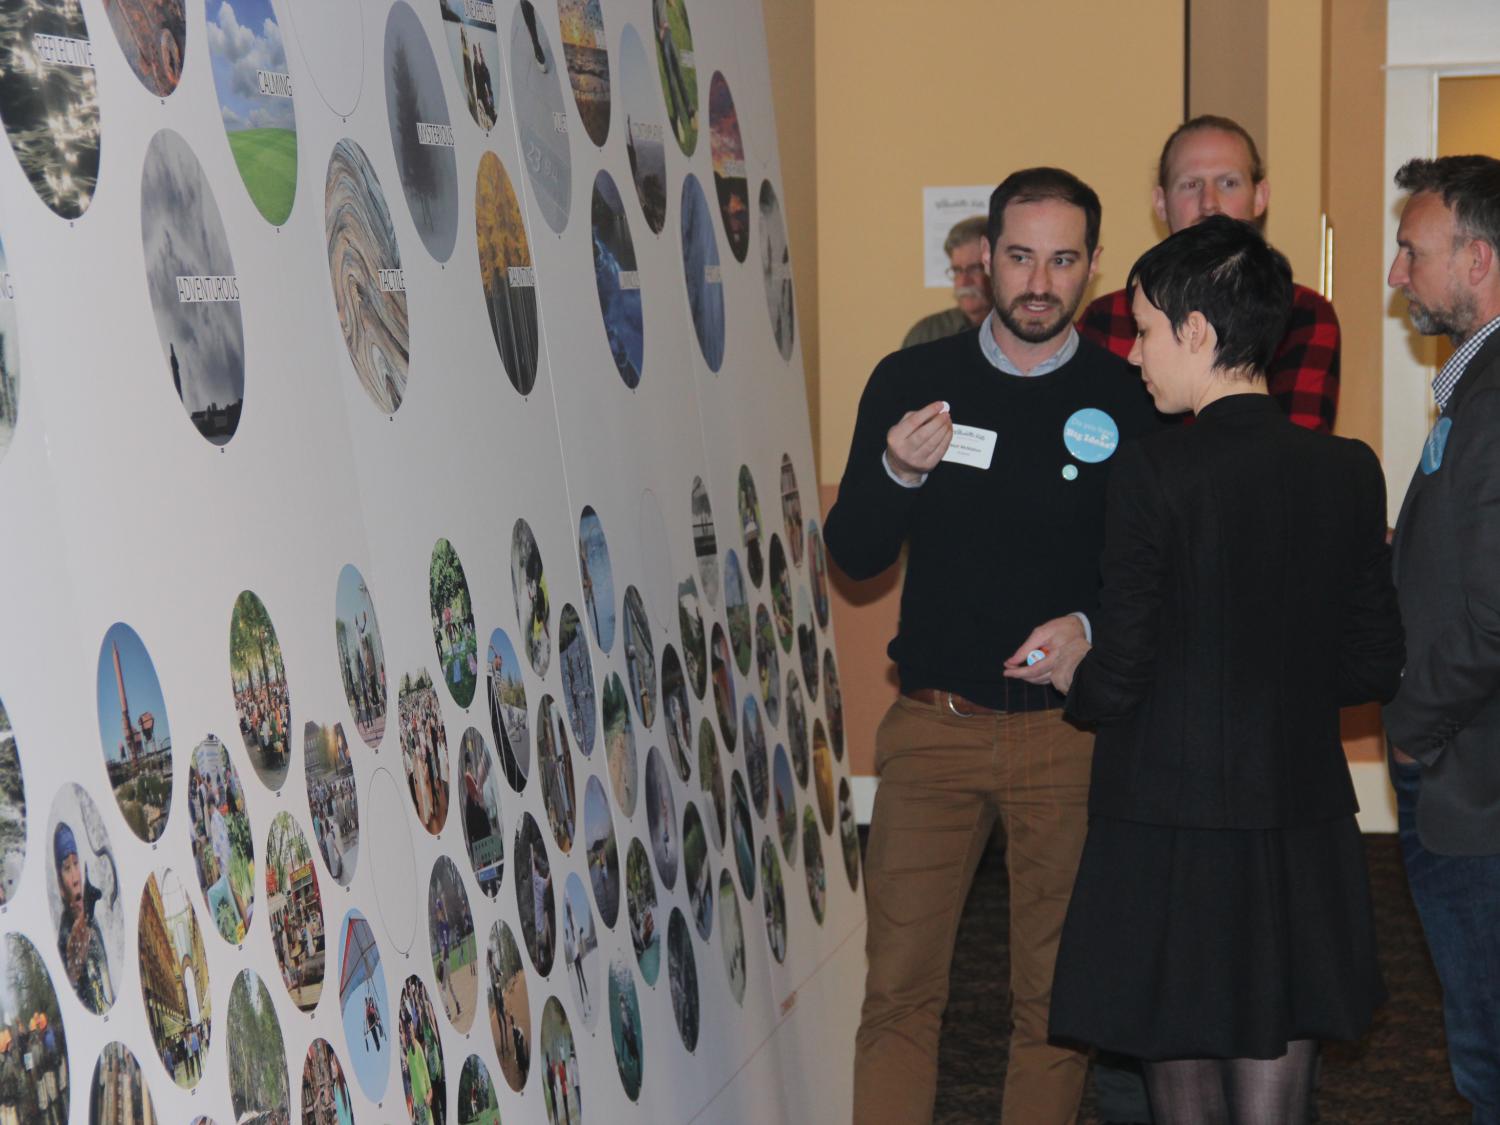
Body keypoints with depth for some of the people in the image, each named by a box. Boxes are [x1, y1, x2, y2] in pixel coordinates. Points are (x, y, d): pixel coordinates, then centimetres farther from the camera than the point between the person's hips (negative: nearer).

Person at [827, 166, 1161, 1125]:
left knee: (1055, 994, 7)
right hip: (933, 724, 1)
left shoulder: (1126, 402, 1)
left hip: (1070, 729, 0)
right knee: (900, 989, -1)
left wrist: (1091, 627, -16)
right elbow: (855, 556, 2)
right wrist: (898, 473, -17)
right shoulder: (911, 382, 3)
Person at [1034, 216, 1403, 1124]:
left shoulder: (1154, 475, -14)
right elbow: (1375, 670, 5)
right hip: (1303, 843, 4)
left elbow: (1118, 684, -13)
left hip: (1171, 842, -4)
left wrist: (1072, 673, 9)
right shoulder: (1350, 470, -1)